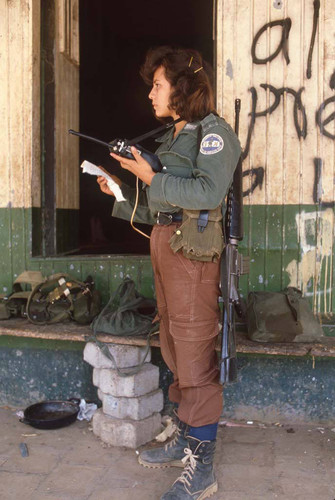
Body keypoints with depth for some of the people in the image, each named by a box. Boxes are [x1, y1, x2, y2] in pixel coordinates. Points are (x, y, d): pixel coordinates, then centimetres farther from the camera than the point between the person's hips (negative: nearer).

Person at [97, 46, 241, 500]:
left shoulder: (213, 131, -4)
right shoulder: (173, 137, 19)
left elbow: (208, 193, -20)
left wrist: (150, 178, -14)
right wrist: (121, 192, 11)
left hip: (194, 249, -9)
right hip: (164, 245, 9)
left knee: (196, 358, -5)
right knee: (175, 350, 15)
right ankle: (185, 444, 31)